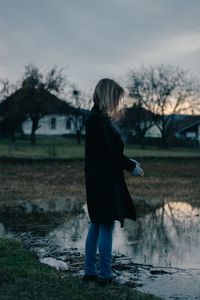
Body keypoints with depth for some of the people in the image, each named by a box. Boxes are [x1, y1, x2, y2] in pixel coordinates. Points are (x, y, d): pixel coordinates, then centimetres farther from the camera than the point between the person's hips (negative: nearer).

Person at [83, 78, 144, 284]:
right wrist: (131, 167, -9)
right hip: (104, 180, -10)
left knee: (96, 224, 14)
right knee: (106, 226, -2)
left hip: (100, 179, 10)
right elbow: (110, 150, -18)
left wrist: (128, 162, 11)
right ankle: (105, 275, 8)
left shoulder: (98, 117, 14)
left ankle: (90, 272, 22)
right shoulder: (98, 118, -16)